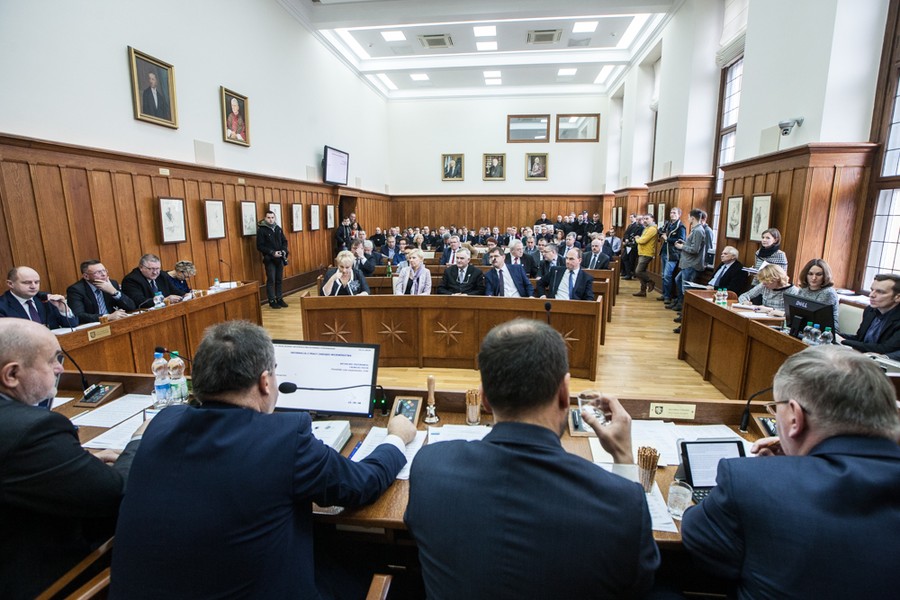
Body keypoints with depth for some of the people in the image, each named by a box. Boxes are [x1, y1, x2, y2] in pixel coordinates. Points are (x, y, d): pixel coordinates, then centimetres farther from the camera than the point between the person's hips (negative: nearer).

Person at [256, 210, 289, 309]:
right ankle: (272, 301, 5)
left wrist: (284, 251, -4)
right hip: (269, 259, -5)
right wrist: (272, 253, -18)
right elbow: (260, 246, -10)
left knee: (279, 279, 9)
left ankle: (279, 299, 18)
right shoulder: (261, 230, -7)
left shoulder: (278, 229, 10)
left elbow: (284, 241, 15)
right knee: (271, 280, -2)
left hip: (280, 258, 5)